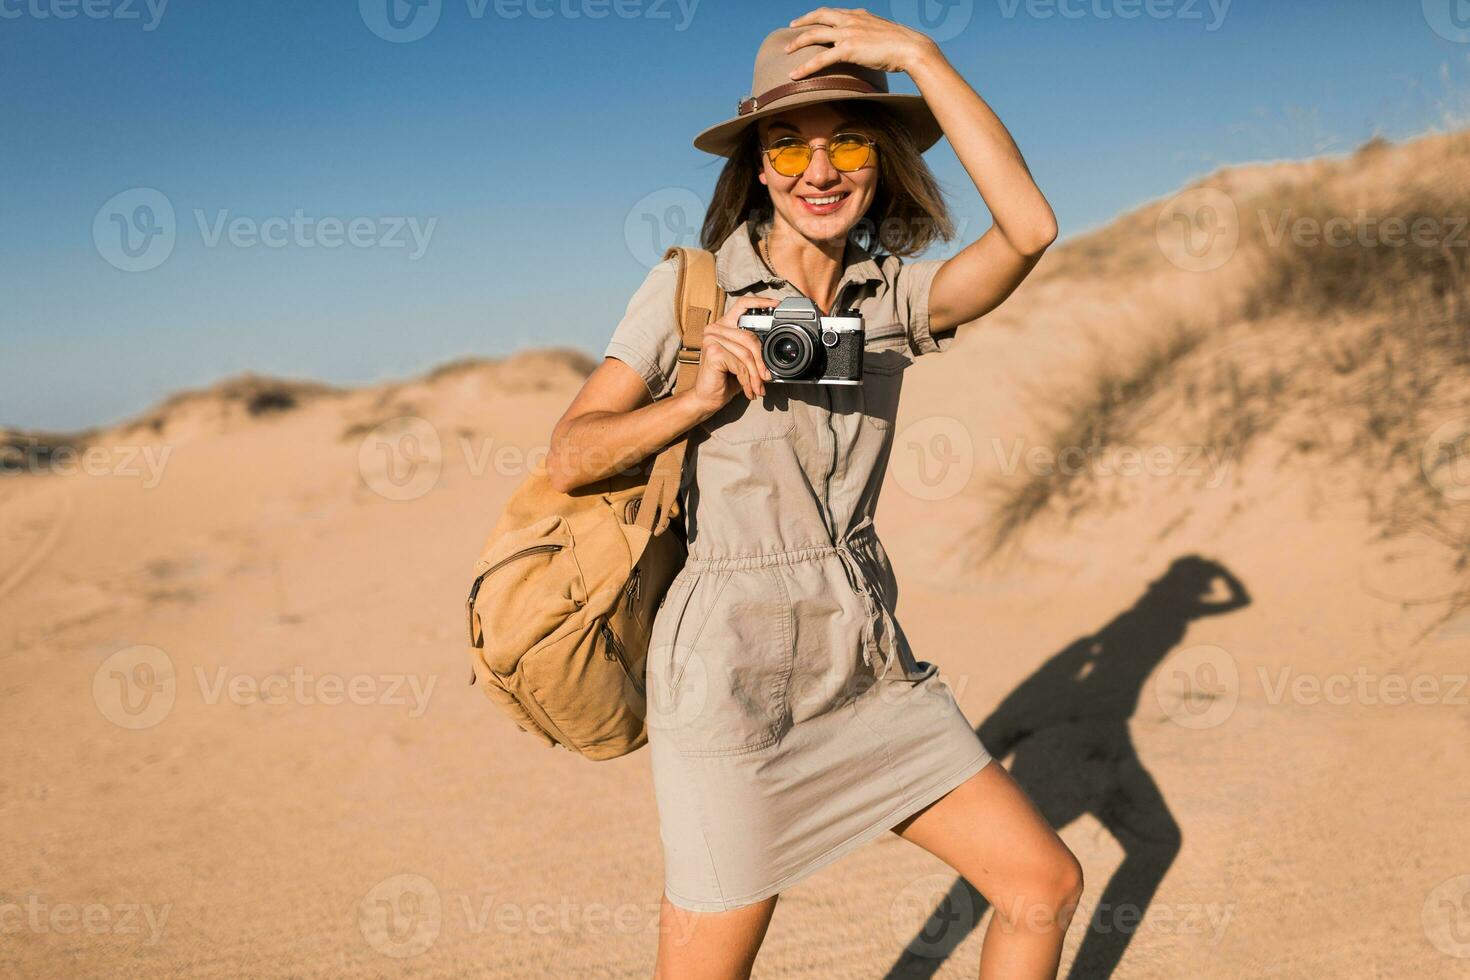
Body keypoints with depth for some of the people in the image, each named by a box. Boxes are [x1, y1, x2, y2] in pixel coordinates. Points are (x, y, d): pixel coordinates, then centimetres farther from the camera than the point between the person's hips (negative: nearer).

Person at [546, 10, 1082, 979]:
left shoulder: (893, 295, 4)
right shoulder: (692, 287, -5)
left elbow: (1028, 229, -15)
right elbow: (571, 457, -6)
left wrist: (919, 55, -14)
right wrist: (700, 396, -21)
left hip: (872, 667, 4)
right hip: (735, 672, -4)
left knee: (1047, 884, 9)